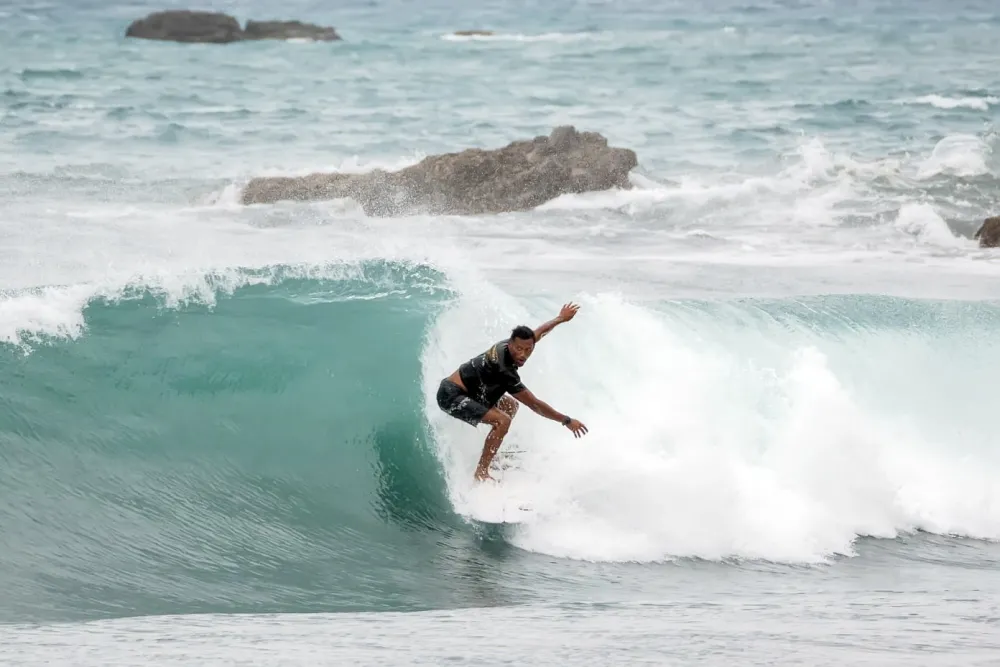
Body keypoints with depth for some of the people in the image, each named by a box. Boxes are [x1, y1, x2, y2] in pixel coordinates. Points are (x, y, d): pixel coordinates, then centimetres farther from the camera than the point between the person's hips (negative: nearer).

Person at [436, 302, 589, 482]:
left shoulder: (506, 346, -5)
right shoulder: (504, 371, -30)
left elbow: (538, 332, 19)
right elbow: (534, 404, -24)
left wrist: (561, 318, 33)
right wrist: (567, 421, -17)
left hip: (465, 391, 11)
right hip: (451, 396, -11)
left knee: (510, 406, 22)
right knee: (502, 421, -24)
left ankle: (491, 453, 24)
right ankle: (481, 473, -17)